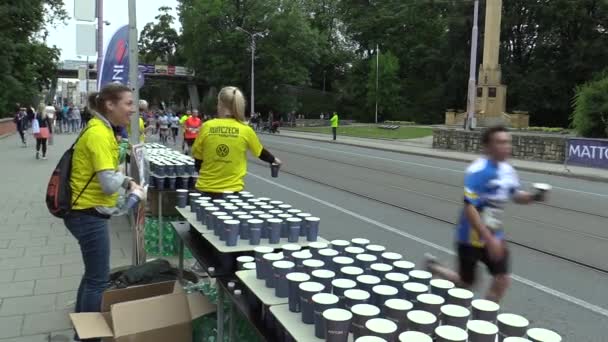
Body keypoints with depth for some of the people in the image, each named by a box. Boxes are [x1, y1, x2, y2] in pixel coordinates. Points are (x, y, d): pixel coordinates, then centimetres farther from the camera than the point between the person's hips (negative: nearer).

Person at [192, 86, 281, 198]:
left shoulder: (206, 127, -6)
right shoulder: (245, 130, -6)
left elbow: (197, 160, 3)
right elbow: (261, 153, 11)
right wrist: (274, 160, 32)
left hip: (206, 188, 1)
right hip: (233, 189, 0)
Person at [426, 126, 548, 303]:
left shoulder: (508, 170, 2)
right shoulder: (478, 171, -23)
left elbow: (516, 196, 17)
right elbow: (469, 208, -27)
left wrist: (534, 196, -6)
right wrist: (489, 239, -28)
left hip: (495, 236, 7)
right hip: (472, 238, -7)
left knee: (502, 280, 6)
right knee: (466, 283, 9)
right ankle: (433, 267, 34)